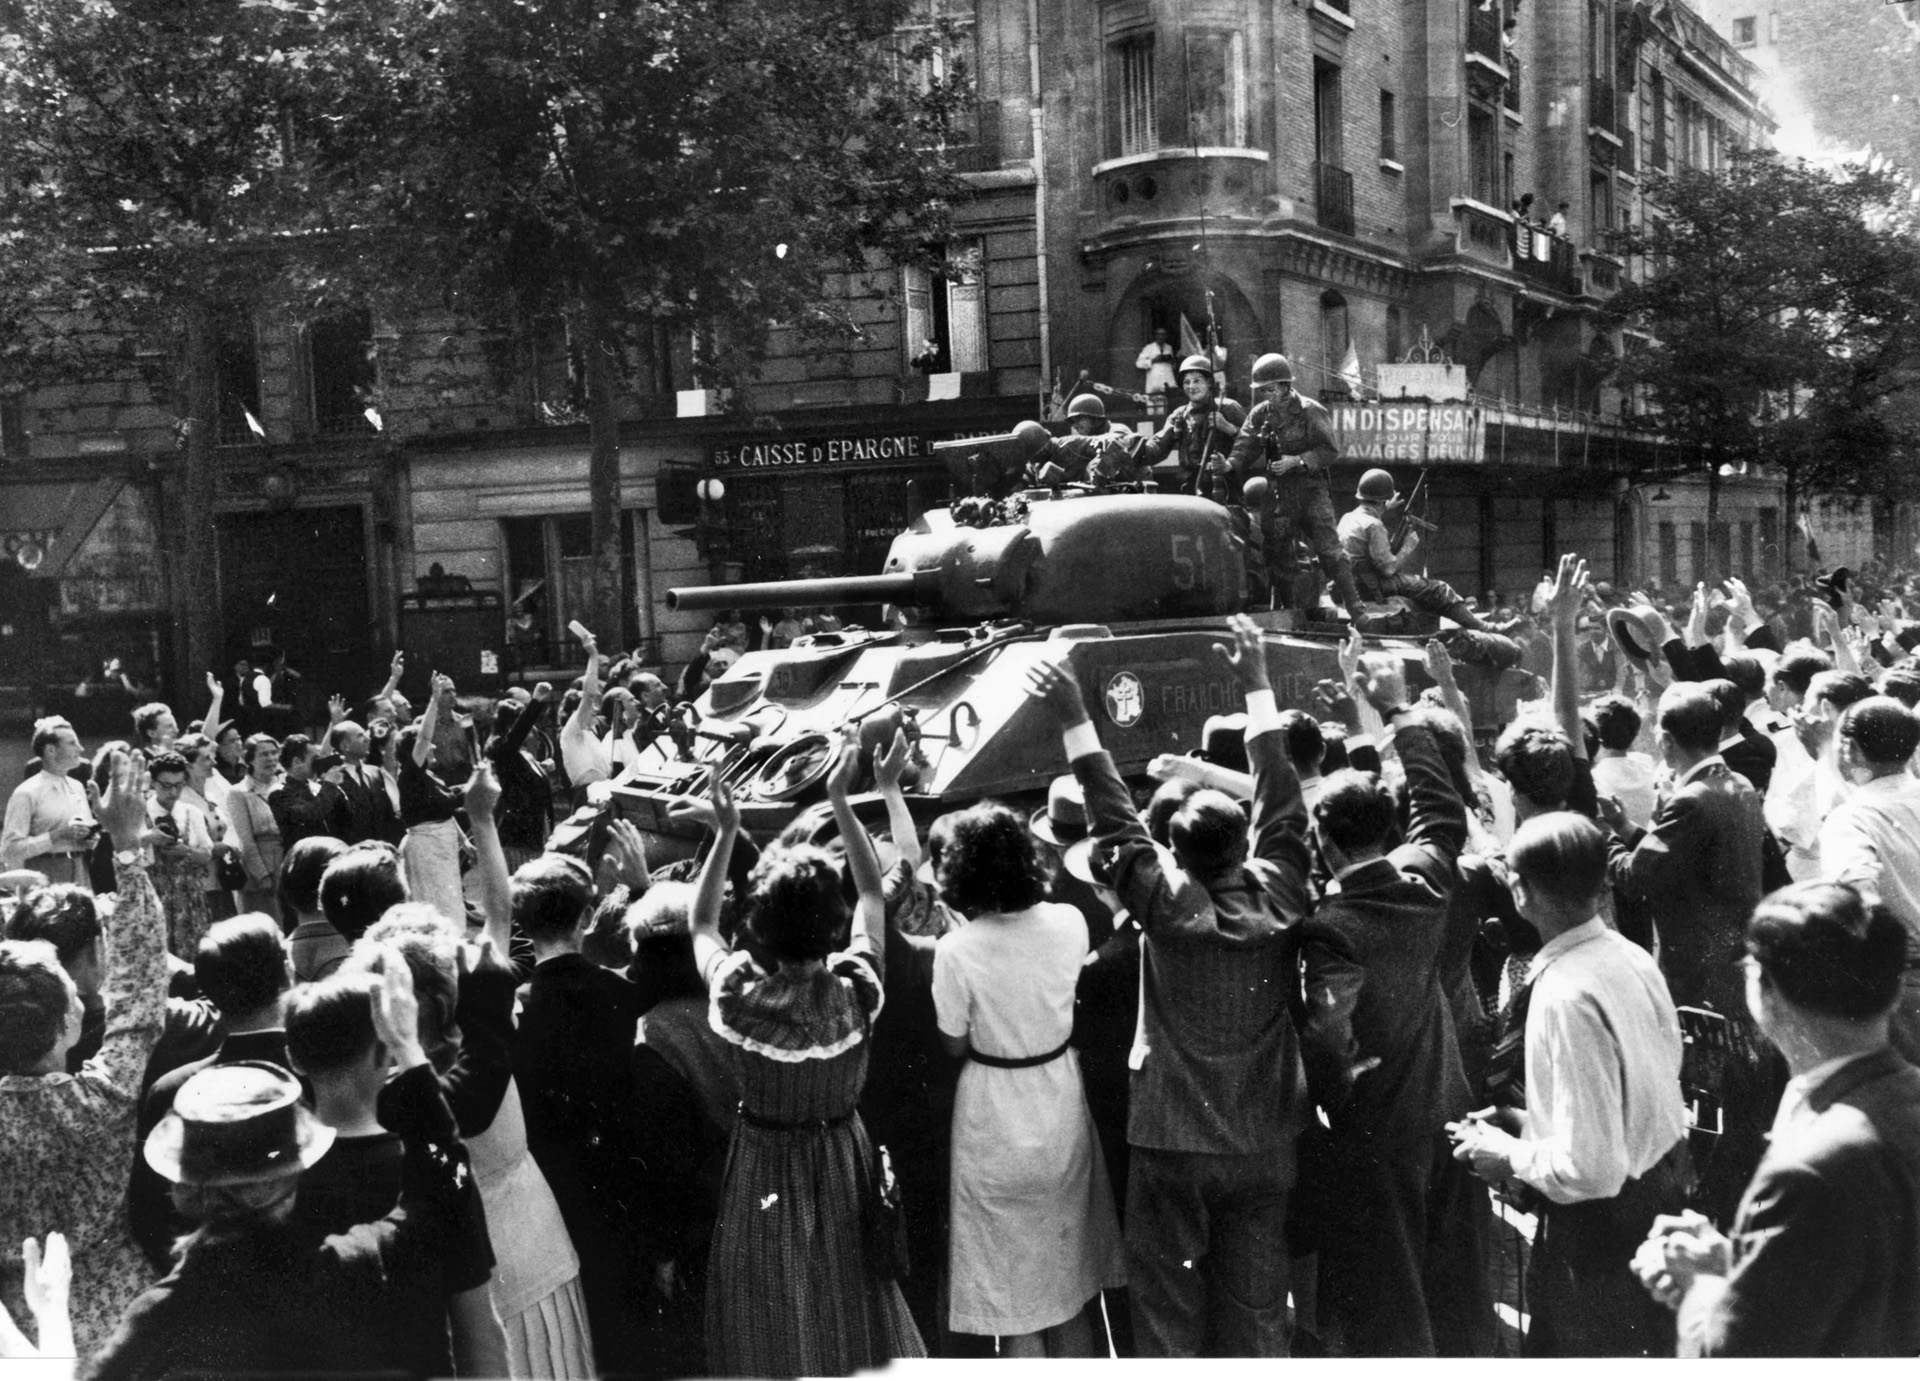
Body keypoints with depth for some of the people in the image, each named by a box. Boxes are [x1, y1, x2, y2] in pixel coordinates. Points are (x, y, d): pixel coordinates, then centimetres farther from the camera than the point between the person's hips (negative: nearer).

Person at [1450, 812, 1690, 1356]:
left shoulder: (1566, 997, -28)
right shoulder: (1632, 958, -3)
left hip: (1602, 1227, -8)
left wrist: (1511, 1157, -12)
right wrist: (1532, 1120, 11)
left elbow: (1589, 1167, -28)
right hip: (1659, 1201, 8)